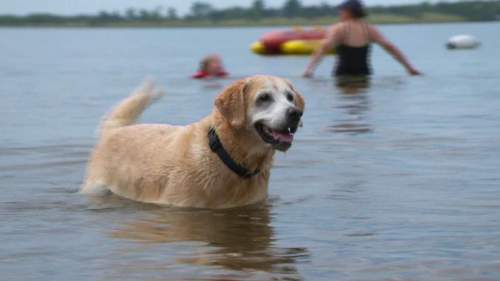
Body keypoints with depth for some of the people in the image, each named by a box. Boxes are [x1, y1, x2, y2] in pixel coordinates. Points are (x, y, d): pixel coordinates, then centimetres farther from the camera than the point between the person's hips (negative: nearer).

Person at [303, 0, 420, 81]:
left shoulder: (338, 29, -2)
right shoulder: (369, 29, 9)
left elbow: (324, 47, -17)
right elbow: (389, 47, 5)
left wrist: (310, 68, -24)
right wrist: (409, 67, 6)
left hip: (343, 76, -4)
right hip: (364, 76, 4)